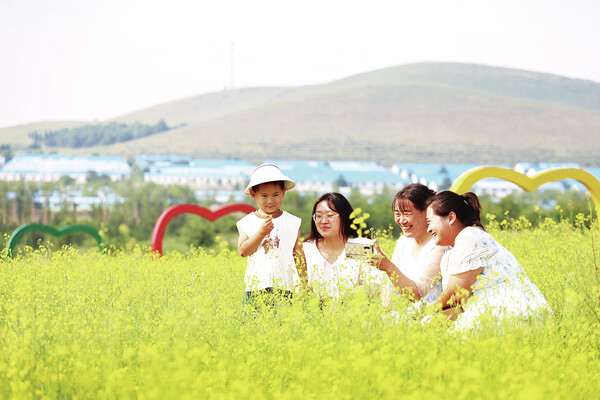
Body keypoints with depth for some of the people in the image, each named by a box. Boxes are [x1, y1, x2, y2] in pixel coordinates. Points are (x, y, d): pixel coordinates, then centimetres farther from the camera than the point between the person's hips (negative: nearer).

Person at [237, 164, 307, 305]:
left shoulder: (292, 222, 8)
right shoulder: (247, 223, 7)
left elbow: (299, 256, 11)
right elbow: (243, 251, -3)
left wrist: (304, 283, 9)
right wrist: (261, 232, -11)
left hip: (283, 287, 0)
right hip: (255, 286, 0)